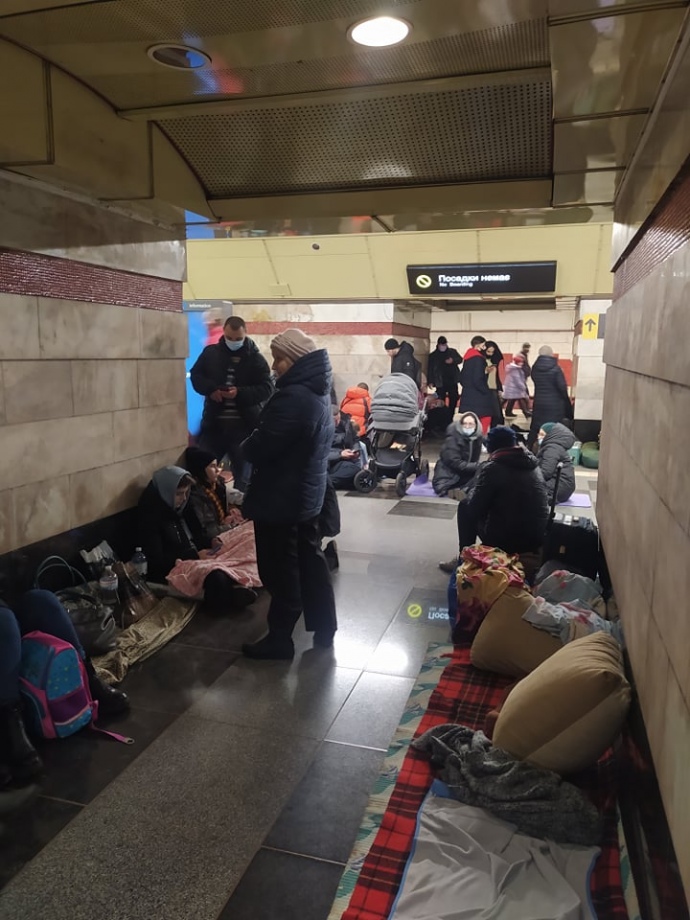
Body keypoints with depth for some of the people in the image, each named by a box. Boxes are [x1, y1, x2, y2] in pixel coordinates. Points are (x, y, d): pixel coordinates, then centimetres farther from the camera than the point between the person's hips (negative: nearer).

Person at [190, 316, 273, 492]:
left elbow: (267, 389, -6)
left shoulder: (255, 358, -1)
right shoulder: (210, 352, 6)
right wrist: (210, 389, -11)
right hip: (214, 421, 2)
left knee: (243, 472, 9)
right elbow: (195, 375, 9)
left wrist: (241, 393, -21)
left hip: (244, 424, -2)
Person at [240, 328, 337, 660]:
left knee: (281, 570, 3)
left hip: (281, 498, -10)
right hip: (308, 493, 10)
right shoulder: (318, 393, 7)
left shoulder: (292, 398, -25)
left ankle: (280, 639, 16)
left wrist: (245, 446, -2)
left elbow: (259, 448, -24)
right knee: (310, 560, 18)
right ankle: (324, 628, 28)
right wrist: (255, 444, 9)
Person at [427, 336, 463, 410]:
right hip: (440, 382, -2)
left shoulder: (452, 352, 10)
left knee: (454, 398, 6)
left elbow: (460, 359, 3)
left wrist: (453, 360, -19)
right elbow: (430, 369, 2)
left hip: (452, 381, 2)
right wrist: (430, 381, -6)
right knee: (441, 401, -5)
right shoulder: (433, 355, 6)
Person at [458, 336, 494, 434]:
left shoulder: (467, 358, 11)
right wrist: (487, 392, -8)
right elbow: (478, 380, -19)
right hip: (478, 398, -9)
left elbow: (462, 377, 17)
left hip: (467, 396, 9)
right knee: (485, 419, -4)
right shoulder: (478, 358, -14)